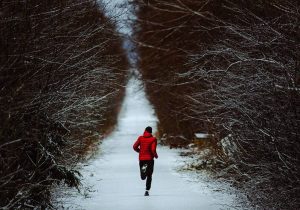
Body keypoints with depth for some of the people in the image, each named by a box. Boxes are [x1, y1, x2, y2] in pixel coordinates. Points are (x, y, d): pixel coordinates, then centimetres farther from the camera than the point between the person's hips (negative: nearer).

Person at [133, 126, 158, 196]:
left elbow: (135, 147, -2)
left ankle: (143, 171, -25)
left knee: (143, 177, 10)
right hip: (150, 159, -2)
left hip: (141, 158, 2)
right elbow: (153, 149, -14)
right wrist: (156, 155, 5)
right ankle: (147, 190, -3)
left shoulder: (140, 138, 2)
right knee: (149, 176, 9)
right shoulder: (153, 139, -5)